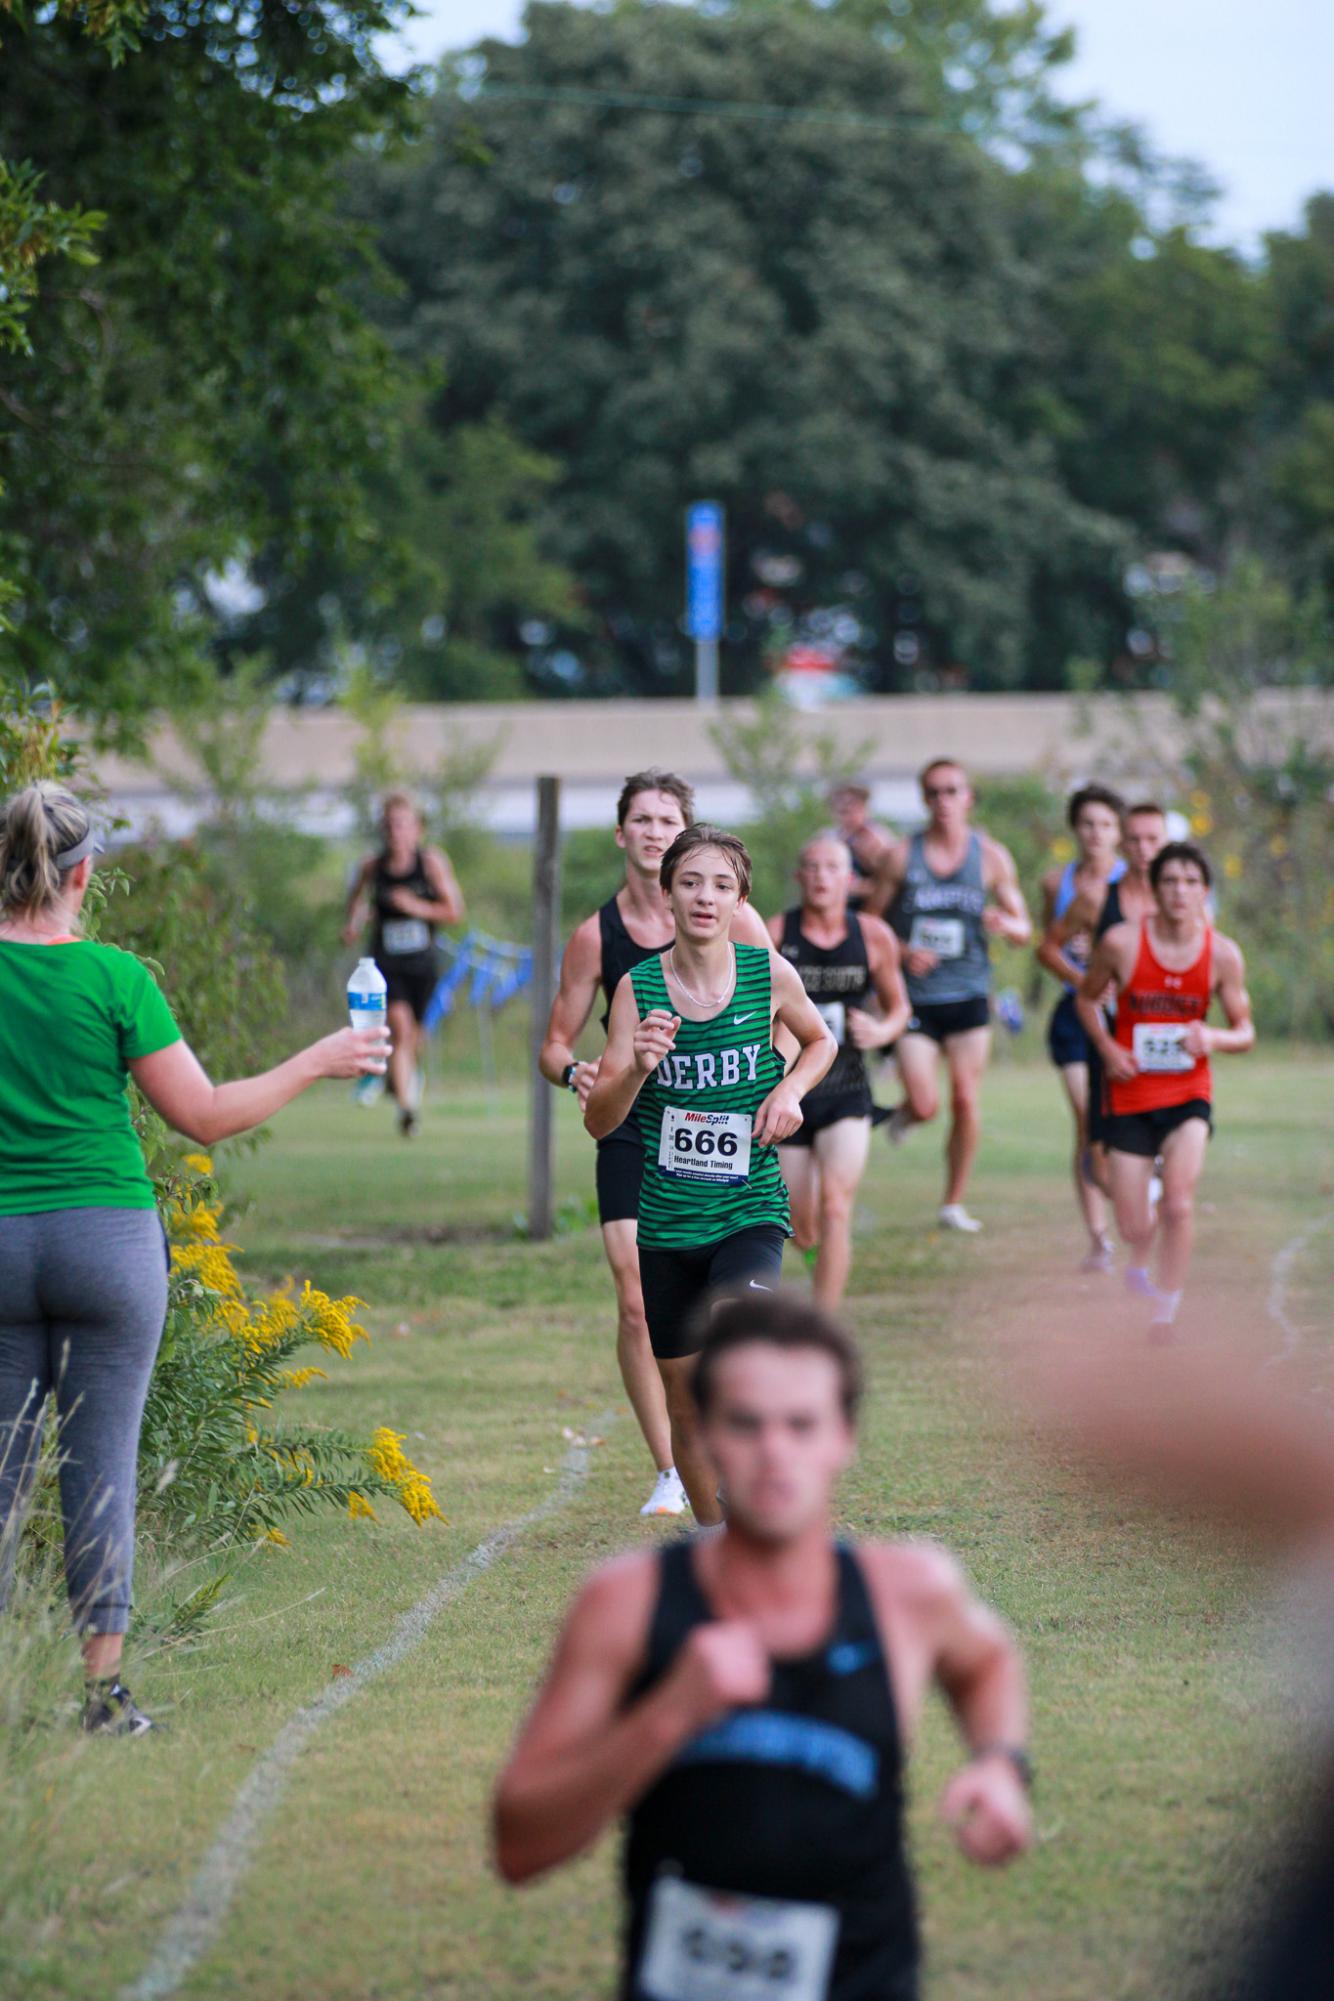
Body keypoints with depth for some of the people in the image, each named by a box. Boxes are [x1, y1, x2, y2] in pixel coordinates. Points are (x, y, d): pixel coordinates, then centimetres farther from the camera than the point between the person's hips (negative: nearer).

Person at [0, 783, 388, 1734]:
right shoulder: (112, 978, -7)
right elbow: (206, 1115, -3)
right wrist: (318, 1062, 7)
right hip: (107, 1231, -2)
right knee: (102, 1461, 2)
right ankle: (105, 1684, 2)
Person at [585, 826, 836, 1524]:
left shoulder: (769, 973, -3)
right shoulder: (638, 987, -4)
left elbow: (820, 1040, 19)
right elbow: (598, 1120, -5)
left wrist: (790, 1089, -1)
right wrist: (638, 1069, -24)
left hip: (750, 1212, -2)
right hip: (666, 1224, 2)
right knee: (686, 1408, 10)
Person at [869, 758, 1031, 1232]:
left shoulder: (991, 857, 3)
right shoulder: (900, 857, -1)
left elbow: (1024, 931, 6)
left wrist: (1004, 923, -18)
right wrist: (902, 952, -14)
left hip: (968, 996, 1)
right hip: (914, 997, -1)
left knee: (966, 1101, -4)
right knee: (925, 1106, -12)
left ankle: (954, 1203, 10)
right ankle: (904, 1112, 26)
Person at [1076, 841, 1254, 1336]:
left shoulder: (1223, 955, -7)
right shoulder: (1121, 943, -11)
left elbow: (1245, 1032, 2)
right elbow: (1087, 998, 7)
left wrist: (1212, 1039, -20)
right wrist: (1107, 1048, -9)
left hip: (1188, 1093, 0)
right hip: (1130, 1095, 0)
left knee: (1178, 1204, -21)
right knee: (1133, 1229, 2)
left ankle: (1165, 1313, -6)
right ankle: (1141, 1260, 40)